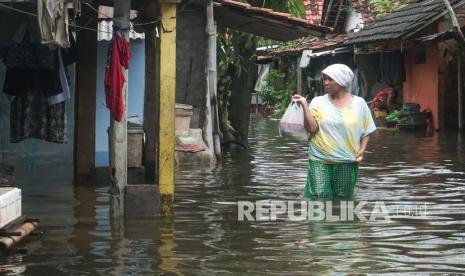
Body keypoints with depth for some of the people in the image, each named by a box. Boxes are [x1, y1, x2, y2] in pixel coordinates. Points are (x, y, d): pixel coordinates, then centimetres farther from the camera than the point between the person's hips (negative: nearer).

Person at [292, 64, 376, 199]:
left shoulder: (359, 103, 2)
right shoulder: (318, 102, 1)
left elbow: (366, 131, 9)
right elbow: (312, 128, -10)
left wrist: (362, 150, -6)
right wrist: (305, 105, -18)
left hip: (347, 162, 1)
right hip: (320, 161, -1)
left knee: (343, 197, 9)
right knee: (318, 196, -8)